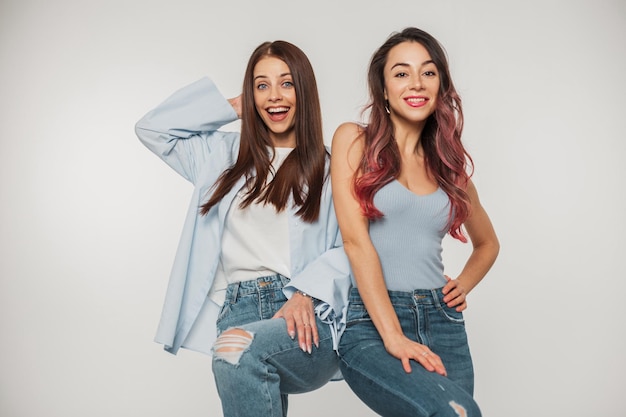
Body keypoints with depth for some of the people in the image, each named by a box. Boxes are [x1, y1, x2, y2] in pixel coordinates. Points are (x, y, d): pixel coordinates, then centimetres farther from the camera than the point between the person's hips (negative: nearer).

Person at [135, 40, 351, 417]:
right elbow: (152, 128, 21)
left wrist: (306, 291, -17)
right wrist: (230, 107, 19)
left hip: (310, 318, -3)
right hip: (238, 310, 3)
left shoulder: (330, 168, 9)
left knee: (238, 349, -34)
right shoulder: (225, 155, 22)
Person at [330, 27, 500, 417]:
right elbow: (356, 239, -9)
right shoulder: (354, 140, 2)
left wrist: (462, 286, 10)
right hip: (371, 323, -5)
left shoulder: (450, 165, 14)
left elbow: (488, 244, 31)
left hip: (443, 324, 5)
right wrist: (392, 336, -16)